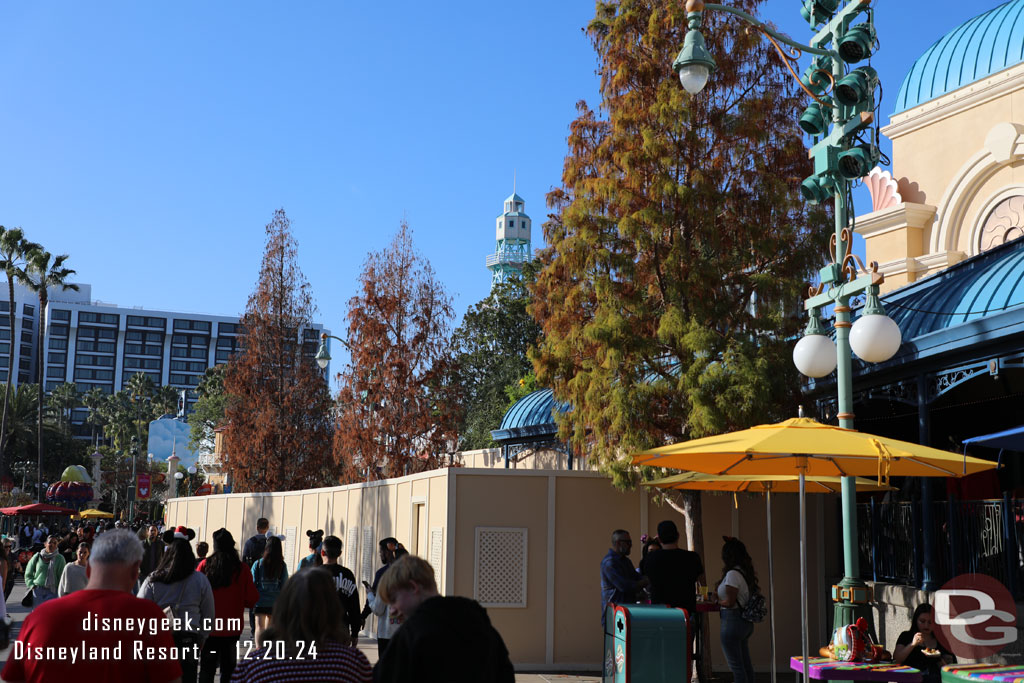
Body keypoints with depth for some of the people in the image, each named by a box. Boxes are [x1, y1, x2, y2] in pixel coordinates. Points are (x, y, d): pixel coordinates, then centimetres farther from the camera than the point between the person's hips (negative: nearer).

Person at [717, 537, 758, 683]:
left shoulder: (733, 574, -17)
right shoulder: (746, 572, 10)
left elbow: (730, 602, -20)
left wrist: (718, 601, -2)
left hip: (733, 620, -9)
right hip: (746, 622, 9)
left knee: (736, 666, -3)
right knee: (746, 664, 15)